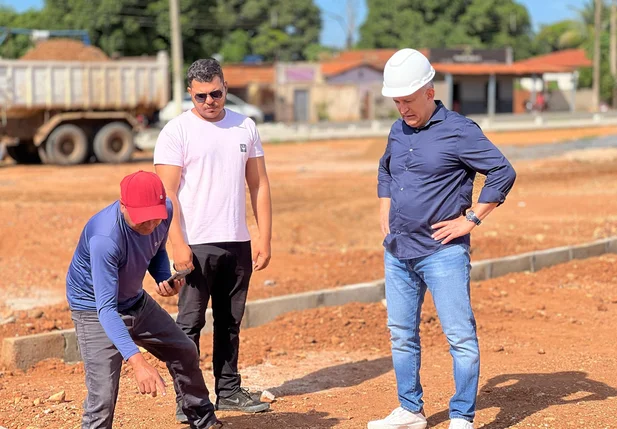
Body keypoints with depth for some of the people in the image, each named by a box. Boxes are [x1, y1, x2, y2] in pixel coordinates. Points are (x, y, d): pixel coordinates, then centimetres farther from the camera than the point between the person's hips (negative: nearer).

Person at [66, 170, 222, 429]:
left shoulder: (164, 212, -17)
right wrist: (136, 360, -50)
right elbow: (106, 308, -40)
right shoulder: (104, 238, -38)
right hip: (95, 310, -7)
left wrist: (164, 280, -15)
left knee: (185, 353, 17)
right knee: (103, 395, -20)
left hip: (137, 301, 7)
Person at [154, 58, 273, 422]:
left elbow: (259, 185, 11)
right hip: (197, 244, -4)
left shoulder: (245, 127, 10)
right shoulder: (177, 131, -4)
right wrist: (178, 245, -17)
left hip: (238, 243, 5)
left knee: (231, 323, 12)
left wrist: (265, 239, 5)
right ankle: (187, 401, 4)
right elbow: (167, 193, -9)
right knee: (190, 324, -2)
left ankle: (229, 390, 22)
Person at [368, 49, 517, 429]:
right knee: (401, 336, 12)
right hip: (397, 251, 7)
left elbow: (503, 173, -15)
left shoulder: (458, 131, -10)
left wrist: (471, 219, -14)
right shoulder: (398, 131, 11)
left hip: (443, 252, -7)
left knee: (461, 336, -6)